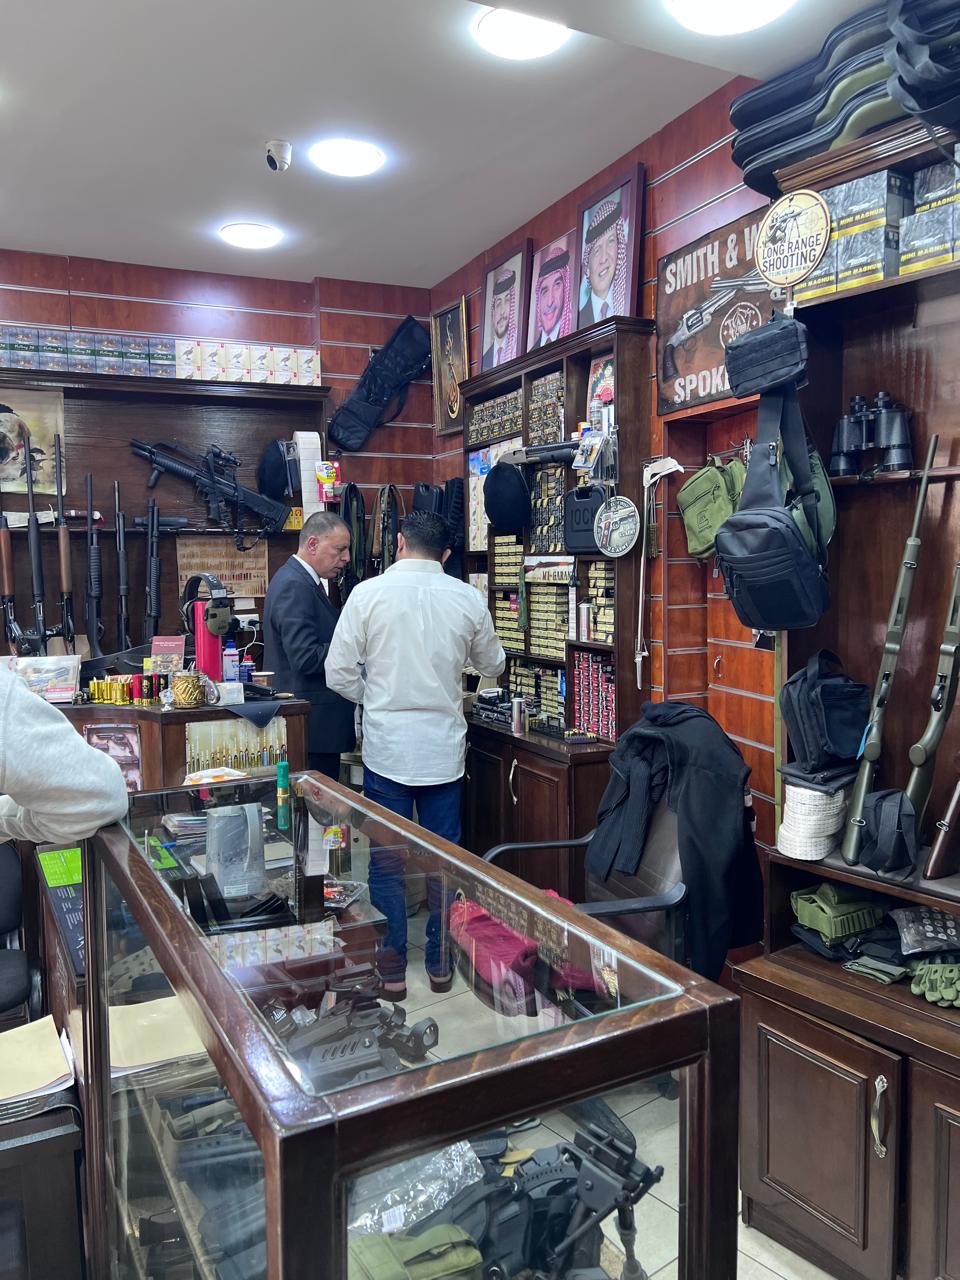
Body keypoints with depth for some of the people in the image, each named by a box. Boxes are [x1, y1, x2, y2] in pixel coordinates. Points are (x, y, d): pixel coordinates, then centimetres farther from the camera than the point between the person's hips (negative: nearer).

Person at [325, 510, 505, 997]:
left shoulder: (369, 593, -8)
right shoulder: (468, 599, -2)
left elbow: (339, 674, -6)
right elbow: (492, 665, 13)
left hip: (386, 747, -2)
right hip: (444, 748, 2)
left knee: (387, 860, 10)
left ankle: (392, 966, 19)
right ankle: (440, 961, 24)